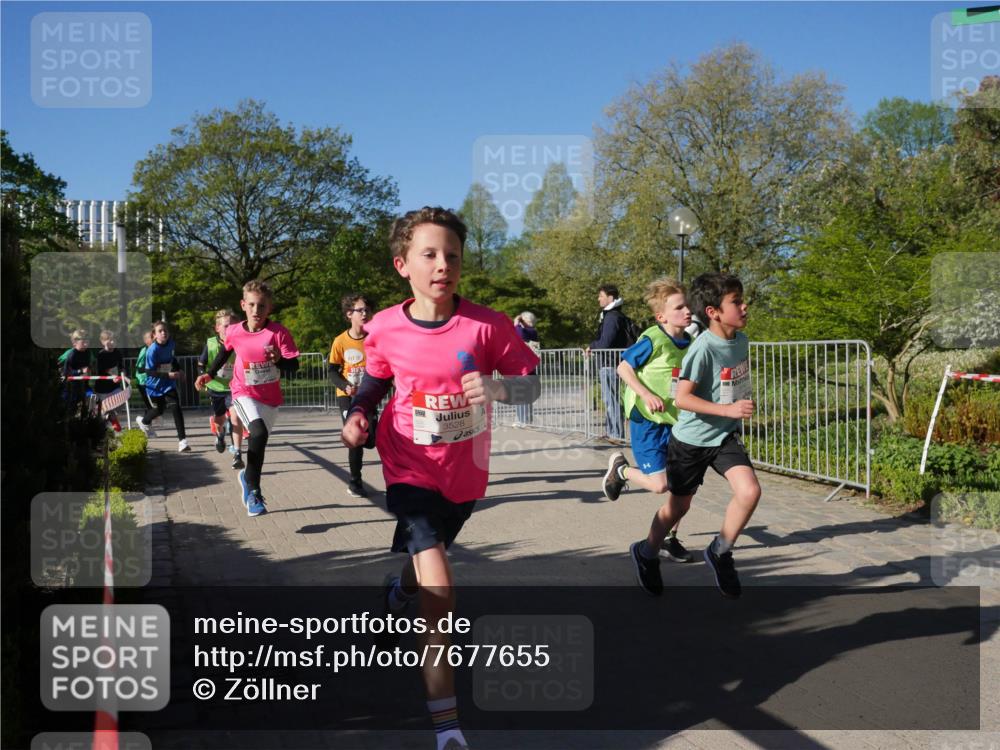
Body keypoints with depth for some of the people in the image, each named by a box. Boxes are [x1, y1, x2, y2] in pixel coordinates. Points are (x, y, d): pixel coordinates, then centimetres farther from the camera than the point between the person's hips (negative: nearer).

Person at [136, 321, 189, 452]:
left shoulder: (170, 343, -6)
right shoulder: (152, 350, -23)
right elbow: (149, 372, -24)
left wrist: (179, 370, 7)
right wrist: (168, 375, -33)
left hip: (168, 383, 3)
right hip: (155, 385, -3)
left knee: (176, 408, -13)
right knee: (159, 410, 14)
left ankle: (182, 440, -11)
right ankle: (143, 421, 51)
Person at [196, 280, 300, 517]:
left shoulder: (279, 332, -15)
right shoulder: (234, 333, -8)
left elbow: (294, 366, -18)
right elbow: (225, 351, 16)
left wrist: (279, 360, -37)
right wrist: (209, 374, 15)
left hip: (270, 397, 1)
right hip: (244, 393, -1)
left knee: (258, 443, 10)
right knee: (259, 433, -27)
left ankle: (248, 477, 43)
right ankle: (254, 492, -15)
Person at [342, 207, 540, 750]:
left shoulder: (486, 325, -16)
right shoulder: (384, 329, -11)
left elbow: (532, 385, -9)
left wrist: (498, 386, -30)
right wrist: (358, 415, -10)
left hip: (465, 475, 2)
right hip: (411, 471, -2)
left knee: (425, 561, 28)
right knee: (438, 592, -17)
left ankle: (396, 591, 67)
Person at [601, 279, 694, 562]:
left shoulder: (690, 342, 3)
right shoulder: (653, 340, -16)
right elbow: (623, 368, -10)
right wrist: (646, 395, -20)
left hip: (676, 422, 6)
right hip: (647, 422, -6)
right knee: (659, 484, -10)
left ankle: (670, 538, 22)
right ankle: (620, 469, 20)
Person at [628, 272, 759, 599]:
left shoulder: (741, 340, -2)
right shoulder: (703, 348, -24)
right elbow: (681, 398, -27)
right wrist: (727, 409, -31)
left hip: (725, 436, 5)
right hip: (692, 438, -5)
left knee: (750, 491, -16)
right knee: (678, 505, 12)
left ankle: (720, 552, 7)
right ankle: (646, 552, 38)